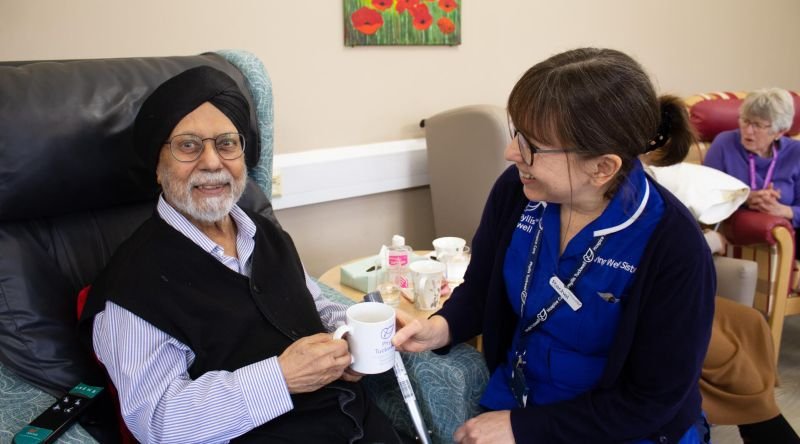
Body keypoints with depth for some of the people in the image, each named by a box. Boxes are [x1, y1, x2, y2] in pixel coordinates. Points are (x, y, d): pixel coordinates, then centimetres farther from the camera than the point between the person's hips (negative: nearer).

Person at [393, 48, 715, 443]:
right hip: (513, 399, 4)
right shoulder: (514, 191, -11)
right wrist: (442, 327, -16)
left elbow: (651, 401, -16)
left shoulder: (674, 249, -22)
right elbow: (480, 289, 4)